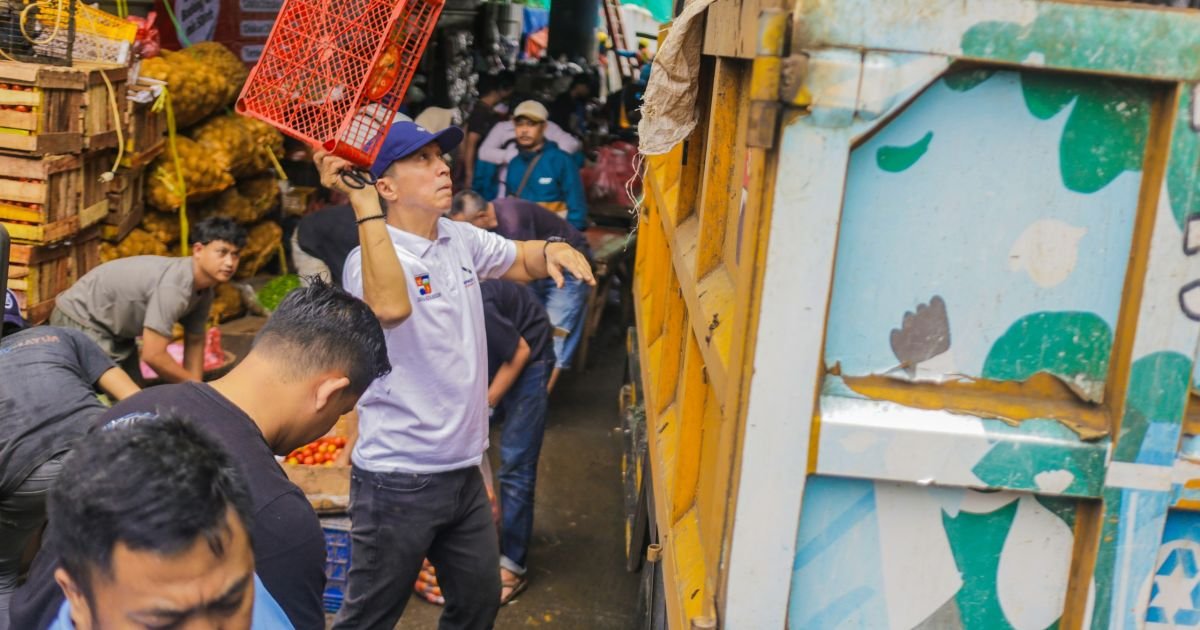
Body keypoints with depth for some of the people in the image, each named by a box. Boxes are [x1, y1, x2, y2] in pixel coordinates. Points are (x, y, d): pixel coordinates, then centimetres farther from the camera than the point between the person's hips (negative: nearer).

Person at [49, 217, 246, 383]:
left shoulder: (204, 289, -6)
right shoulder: (173, 286, -35)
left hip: (115, 330, 9)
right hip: (80, 321, -9)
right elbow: (153, 355, -33)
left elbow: (195, 342, 5)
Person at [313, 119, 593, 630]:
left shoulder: (461, 239, 5)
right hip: (398, 480, -8)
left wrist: (552, 252, -2)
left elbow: (520, 261, 21)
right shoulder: (370, 258, -19)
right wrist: (362, 205, -39)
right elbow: (391, 305, -42)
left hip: (464, 470, 8)